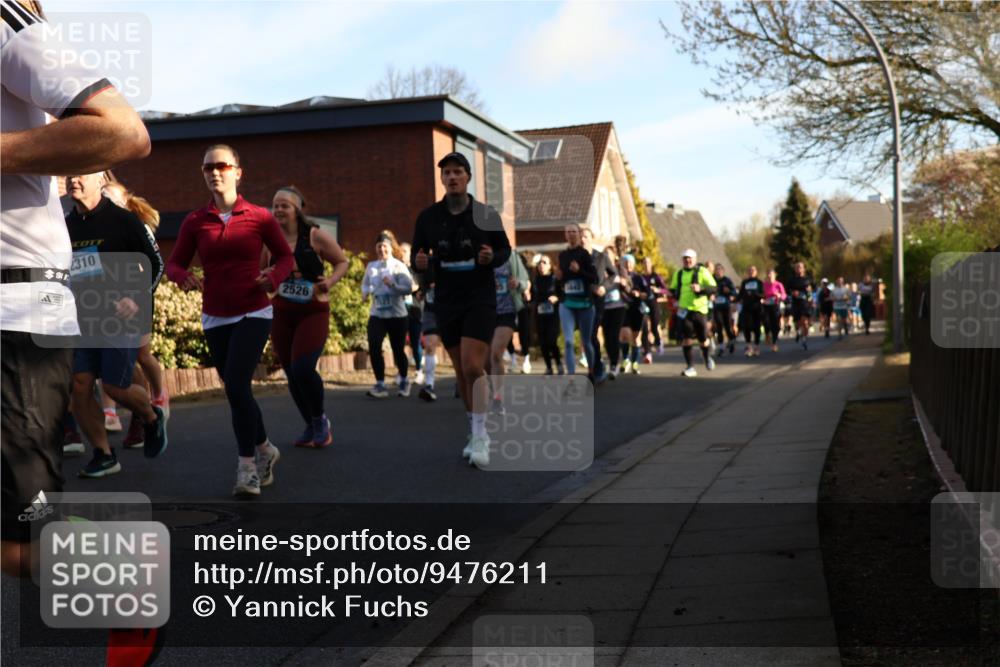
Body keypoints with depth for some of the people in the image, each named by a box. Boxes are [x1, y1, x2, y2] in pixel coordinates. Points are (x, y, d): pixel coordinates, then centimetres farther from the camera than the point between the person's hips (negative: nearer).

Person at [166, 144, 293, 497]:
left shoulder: (259, 216, -4)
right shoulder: (195, 221, 1)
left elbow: (285, 257, 5)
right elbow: (174, 263, 5)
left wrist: (273, 277, -15)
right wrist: (185, 277, -17)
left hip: (253, 313, -4)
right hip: (215, 318, 4)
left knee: (236, 386, -19)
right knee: (237, 391, 12)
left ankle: (247, 467, -10)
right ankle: (265, 449, 34)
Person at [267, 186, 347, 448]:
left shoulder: (316, 236, -7)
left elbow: (342, 262, 2)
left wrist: (329, 282, -16)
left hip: (313, 311, -4)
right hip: (281, 314, 4)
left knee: (302, 368, -18)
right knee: (292, 374, 8)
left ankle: (320, 420, 7)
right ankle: (311, 427, 27)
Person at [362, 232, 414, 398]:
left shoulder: (399, 266, -6)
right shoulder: (371, 266, 6)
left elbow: (409, 288, -15)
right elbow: (365, 284, 20)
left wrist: (393, 285, -31)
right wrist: (366, 292, -2)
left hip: (397, 315, -3)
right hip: (376, 314, 3)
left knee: (398, 350, 7)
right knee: (374, 348, -13)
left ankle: (403, 381, 31)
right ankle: (380, 385, -5)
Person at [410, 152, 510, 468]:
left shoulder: (486, 215, -6)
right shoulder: (428, 217, -1)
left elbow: (505, 249, 5)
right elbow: (418, 258, 6)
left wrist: (492, 257, -17)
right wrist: (420, 262, -18)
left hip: (480, 299, -3)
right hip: (446, 302, 3)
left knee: (473, 368, -16)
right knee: (462, 372, 10)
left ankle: (480, 439, -8)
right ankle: (476, 433, 25)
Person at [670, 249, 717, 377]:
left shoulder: (702, 272, -1)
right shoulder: (678, 274, 14)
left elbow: (713, 289, -7)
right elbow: (673, 289, 27)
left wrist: (700, 289, -24)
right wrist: (675, 294, 5)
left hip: (699, 309, -3)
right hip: (683, 310, 3)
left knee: (703, 339, 5)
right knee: (686, 338, -8)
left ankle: (707, 356, 38)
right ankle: (690, 367, -3)